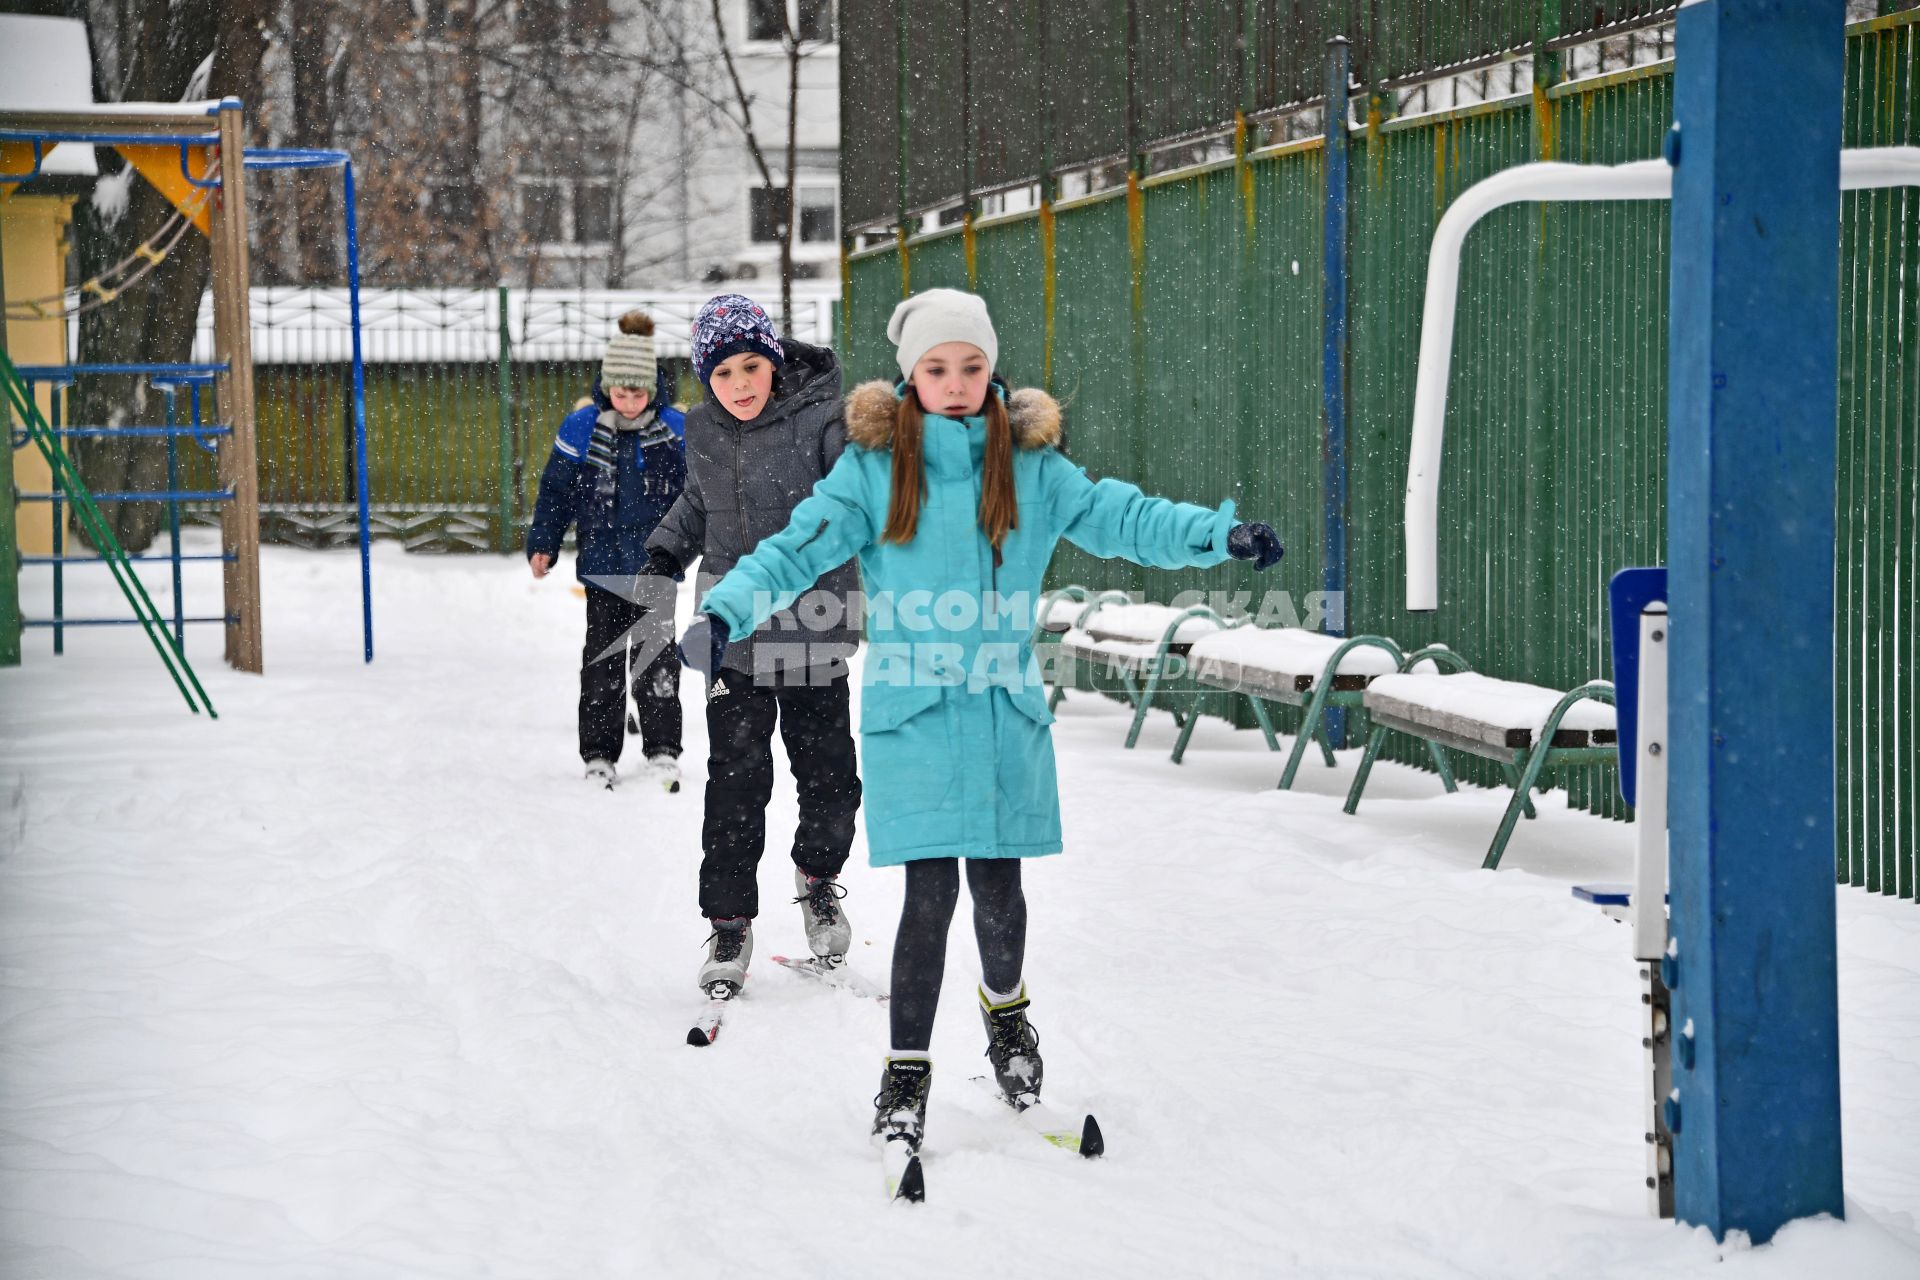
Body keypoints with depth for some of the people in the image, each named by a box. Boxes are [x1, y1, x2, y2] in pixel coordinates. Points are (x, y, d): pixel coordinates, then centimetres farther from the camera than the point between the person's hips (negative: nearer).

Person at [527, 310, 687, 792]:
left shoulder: (677, 430, -4)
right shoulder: (582, 428, -4)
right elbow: (556, 489, 4)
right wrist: (542, 544, 3)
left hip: (655, 565, -1)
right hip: (601, 564, 1)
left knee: (655, 653, -2)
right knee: (602, 657, 6)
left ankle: (662, 750, 5)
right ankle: (599, 755, 12)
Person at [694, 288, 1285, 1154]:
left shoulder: (1030, 464, 4)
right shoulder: (874, 465, -1)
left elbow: (1117, 517, 0)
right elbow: (801, 548, -9)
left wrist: (1220, 533, -14)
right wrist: (727, 610, -25)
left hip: (1006, 708, 2)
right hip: (912, 709, -2)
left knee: (997, 890, 6)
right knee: (930, 895, -5)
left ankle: (1005, 1006, 38)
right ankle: (906, 1069, 10)